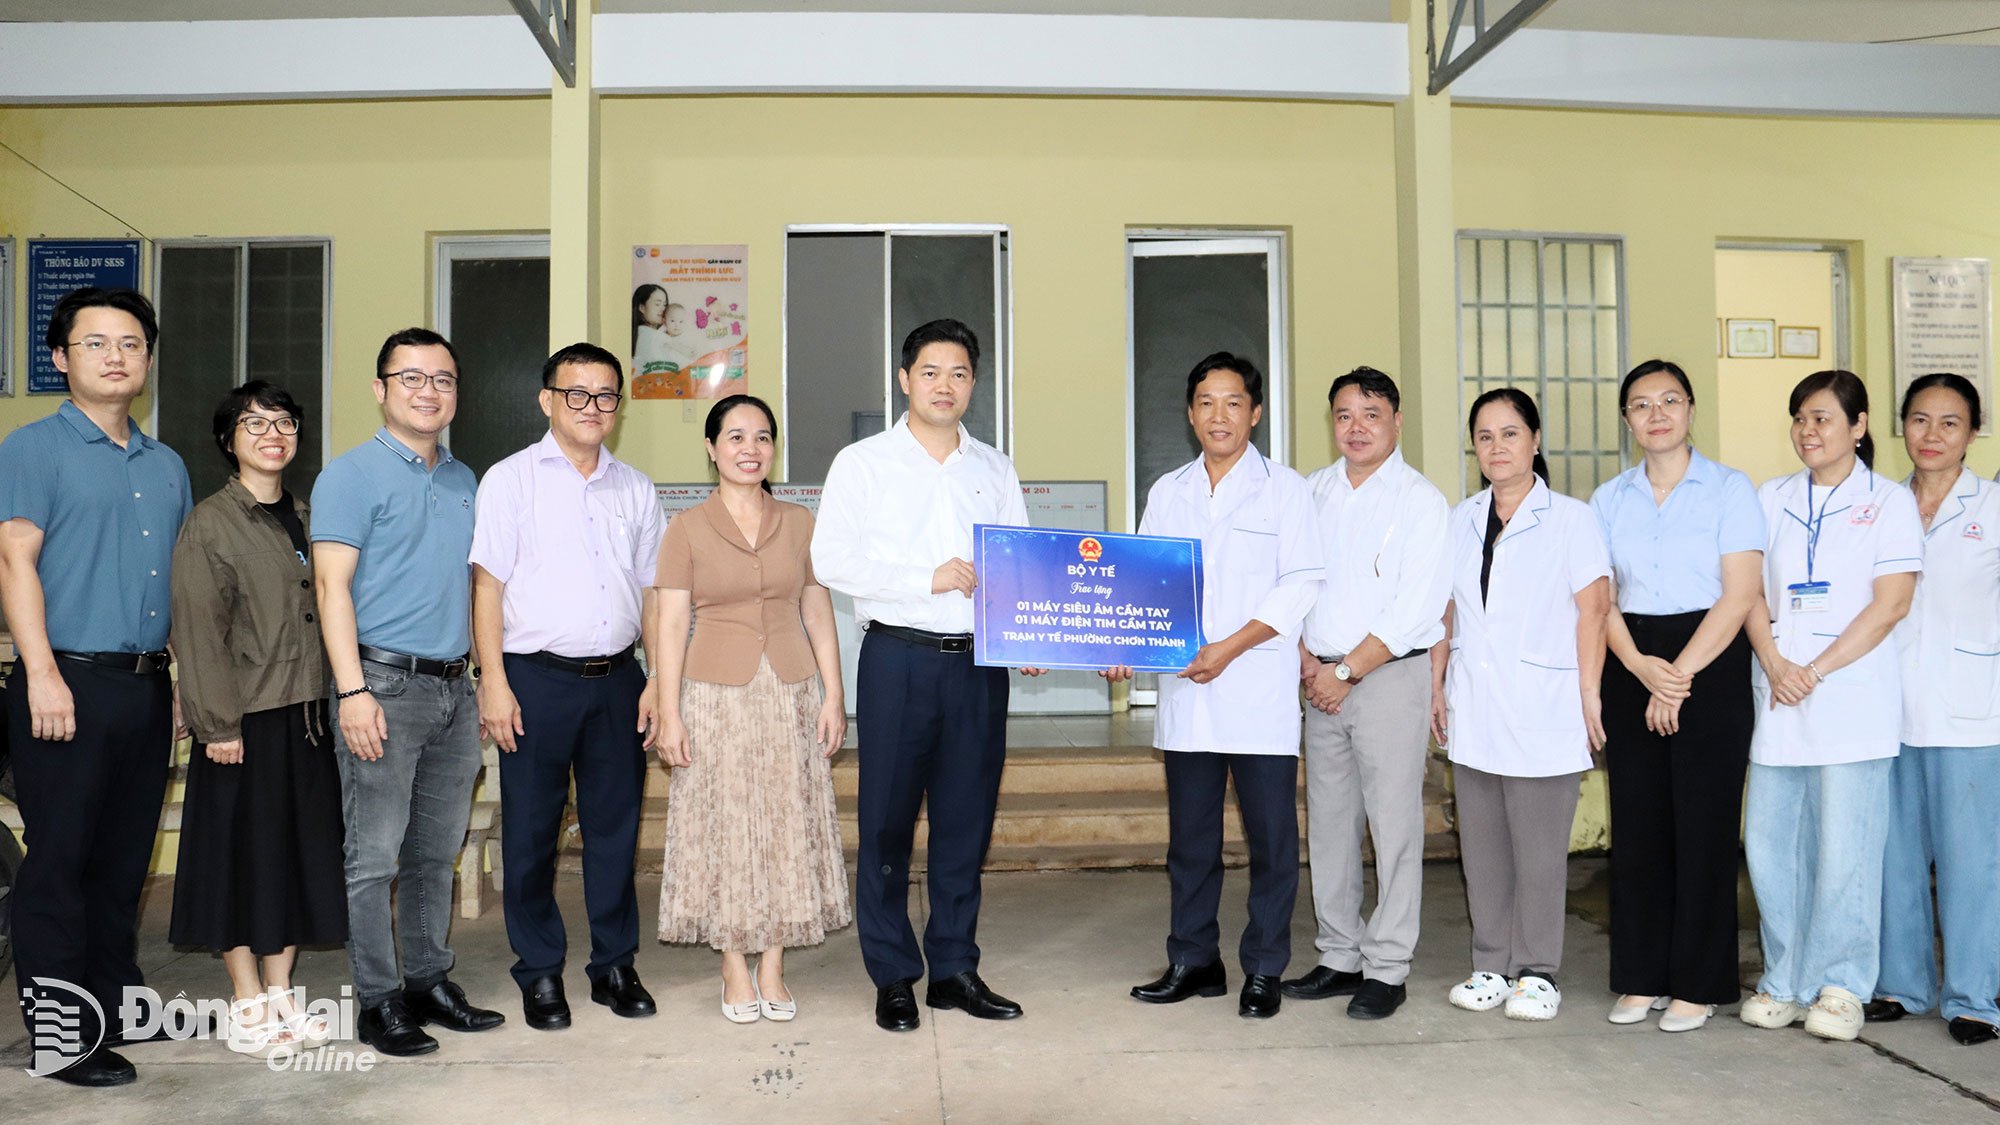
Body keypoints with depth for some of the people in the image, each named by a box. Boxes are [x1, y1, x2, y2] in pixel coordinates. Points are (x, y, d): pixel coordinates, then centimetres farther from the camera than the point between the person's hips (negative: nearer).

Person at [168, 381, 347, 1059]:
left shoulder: (305, 519, 14)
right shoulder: (210, 524, -5)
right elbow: (199, 630, -10)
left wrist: (338, 699, 9)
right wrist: (217, 723, -15)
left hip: (306, 714, 6)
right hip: (246, 720, -6)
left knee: (300, 849, 10)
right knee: (242, 854, 2)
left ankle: (282, 996, 22)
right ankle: (248, 1008, 13)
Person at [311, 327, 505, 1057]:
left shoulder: (463, 480, 16)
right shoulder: (352, 475, -4)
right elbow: (332, 586, -10)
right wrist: (353, 691, -19)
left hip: (454, 688, 7)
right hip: (386, 683, -6)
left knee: (438, 852, 13)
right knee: (375, 857, -1)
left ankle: (429, 982, 23)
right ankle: (378, 1002, 8)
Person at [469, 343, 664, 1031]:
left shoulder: (635, 489, 12)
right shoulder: (511, 480, 1)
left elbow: (650, 591, 13)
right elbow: (488, 585, -3)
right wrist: (494, 684, -9)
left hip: (617, 677, 3)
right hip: (536, 677, -3)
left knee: (615, 825, 9)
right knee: (531, 832, 5)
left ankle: (615, 965, 22)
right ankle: (539, 973, 19)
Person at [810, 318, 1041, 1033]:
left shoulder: (995, 470, 14)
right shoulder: (863, 463, 3)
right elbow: (830, 558, -6)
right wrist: (927, 578, -13)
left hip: (980, 661, 3)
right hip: (897, 657, -3)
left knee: (966, 819, 8)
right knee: (887, 820, 1)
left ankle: (954, 969, 20)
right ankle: (893, 978, 14)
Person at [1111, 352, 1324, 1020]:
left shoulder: (1284, 488, 2)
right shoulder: (1166, 493, 14)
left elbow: (1302, 584, -5)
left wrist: (1231, 647, -15)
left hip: (1261, 695, -4)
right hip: (1183, 694, 4)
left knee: (1271, 837, 2)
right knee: (1190, 836, 11)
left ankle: (1263, 970, 15)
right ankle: (1193, 961, 23)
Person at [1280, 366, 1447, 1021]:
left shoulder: (1421, 501, -4)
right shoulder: (1312, 492, 12)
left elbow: (1417, 610, -12)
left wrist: (1347, 671, -12)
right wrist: (1305, 659, -3)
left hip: (1390, 677, -5)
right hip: (1321, 679, 5)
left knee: (1394, 825, -2)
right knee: (1328, 825, 10)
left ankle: (1387, 969, 7)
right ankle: (1339, 958, 21)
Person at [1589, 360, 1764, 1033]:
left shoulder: (1729, 490, 0)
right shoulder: (1608, 500, 11)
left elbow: (1739, 594, -7)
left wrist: (1679, 676, -12)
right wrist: (1642, 667, -11)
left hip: (1711, 664, -3)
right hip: (1632, 668, 3)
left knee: (1703, 824, -1)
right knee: (1637, 824, 4)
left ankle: (1699, 983, 10)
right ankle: (1641, 977, 14)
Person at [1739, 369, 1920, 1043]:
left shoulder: (1889, 501, 3)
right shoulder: (1771, 499, 13)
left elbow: (1890, 604, -5)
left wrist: (1815, 671, -12)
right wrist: (1773, 664, -8)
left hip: (1852, 698, -4)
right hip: (1777, 697, 4)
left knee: (1844, 847, -2)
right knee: (1769, 842, 4)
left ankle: (1841, 987, 12)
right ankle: (1785, 982, 17)